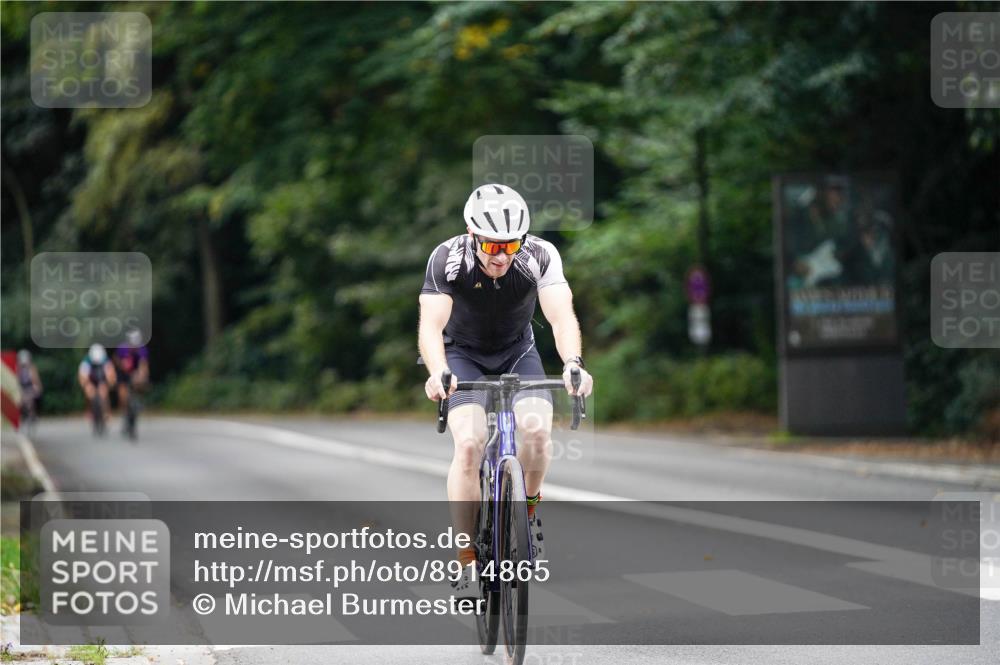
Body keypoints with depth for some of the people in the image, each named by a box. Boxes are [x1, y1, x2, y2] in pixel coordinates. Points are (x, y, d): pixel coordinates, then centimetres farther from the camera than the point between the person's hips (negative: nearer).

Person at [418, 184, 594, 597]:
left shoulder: (540, 256, -24)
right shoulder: (447, 259, -26)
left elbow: (561, 314, -35)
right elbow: (431, 325, -36)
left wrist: (573, 363, -55)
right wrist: (438, 374, -55)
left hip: (517, 353, 1)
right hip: (462, 354, -1)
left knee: (537, 429, -26)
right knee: (469, 443, -24)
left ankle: (529, 505, 6)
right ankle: (467, 561, -15)